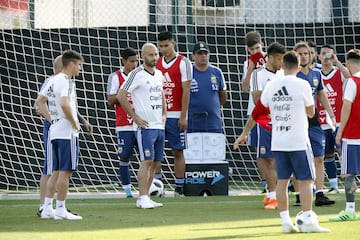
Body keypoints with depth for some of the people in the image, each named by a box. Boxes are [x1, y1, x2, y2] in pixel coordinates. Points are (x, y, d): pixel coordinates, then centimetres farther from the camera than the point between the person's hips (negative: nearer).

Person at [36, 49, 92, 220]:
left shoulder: (53, 80, 14)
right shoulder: (66, 81, -13)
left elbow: (40, 101, 19)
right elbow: (64, 103, -29)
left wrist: (52, 119, 15)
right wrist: (74, 122, -17)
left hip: (55, 131, 9)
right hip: (67, 132, -9)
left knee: (57, 172, 13)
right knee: (65, 171, -5)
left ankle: (47, 208, 12)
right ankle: (60, 210, -4)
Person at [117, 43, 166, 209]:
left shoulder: (159, 74, 14)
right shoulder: (137, 74, -9)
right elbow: (121, 96, -11)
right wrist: (135, 117, -11)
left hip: (159, 125, 8)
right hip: (146, 126, -8)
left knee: (156, 162, 7)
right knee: (147, 161, -12)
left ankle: (145, 197, 12)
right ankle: (142, 199, -13)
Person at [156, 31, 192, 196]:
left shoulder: (183, 63, -4)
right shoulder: (156, 64, 12)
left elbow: (186, 91, -7)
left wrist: (183, 116, -12)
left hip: (175, 115, -5)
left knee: (178, 151, 0)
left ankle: (179, 189, 5)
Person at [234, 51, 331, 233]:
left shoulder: (271, 86, 5)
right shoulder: (302, 85, -8)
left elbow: (257, 112, 11)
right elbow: (311, 113, 3)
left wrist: (244, 134, 21)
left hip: (278, 142, 4)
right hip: (298, 141, -4)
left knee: (282, 180, 8)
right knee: (305, 180, -1)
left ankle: (285, 221, 8)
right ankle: (308, 221, -7)